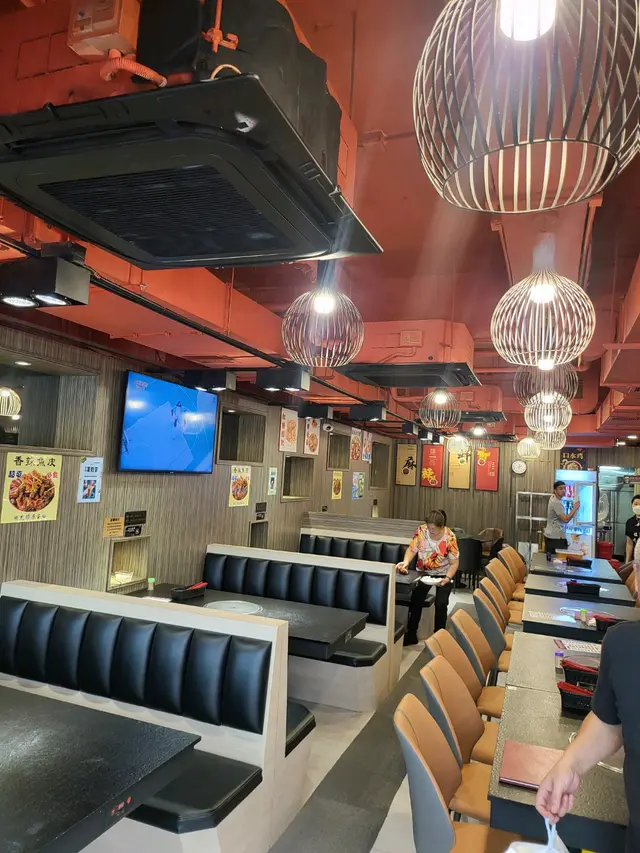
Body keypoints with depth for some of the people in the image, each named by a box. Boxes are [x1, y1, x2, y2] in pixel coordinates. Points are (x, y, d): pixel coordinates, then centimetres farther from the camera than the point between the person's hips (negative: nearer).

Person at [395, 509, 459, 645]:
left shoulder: (450, 537, -23)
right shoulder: (421, 531, -18)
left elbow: (454, 563, -16)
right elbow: (412, 549, -12)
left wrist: (447, 578, -28)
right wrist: (406, 562, -30)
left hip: (443, 574, -2)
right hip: (424, 572, 2)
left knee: (441, 604, -17)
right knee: (415, 600, -14)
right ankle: (411, 635, 2)